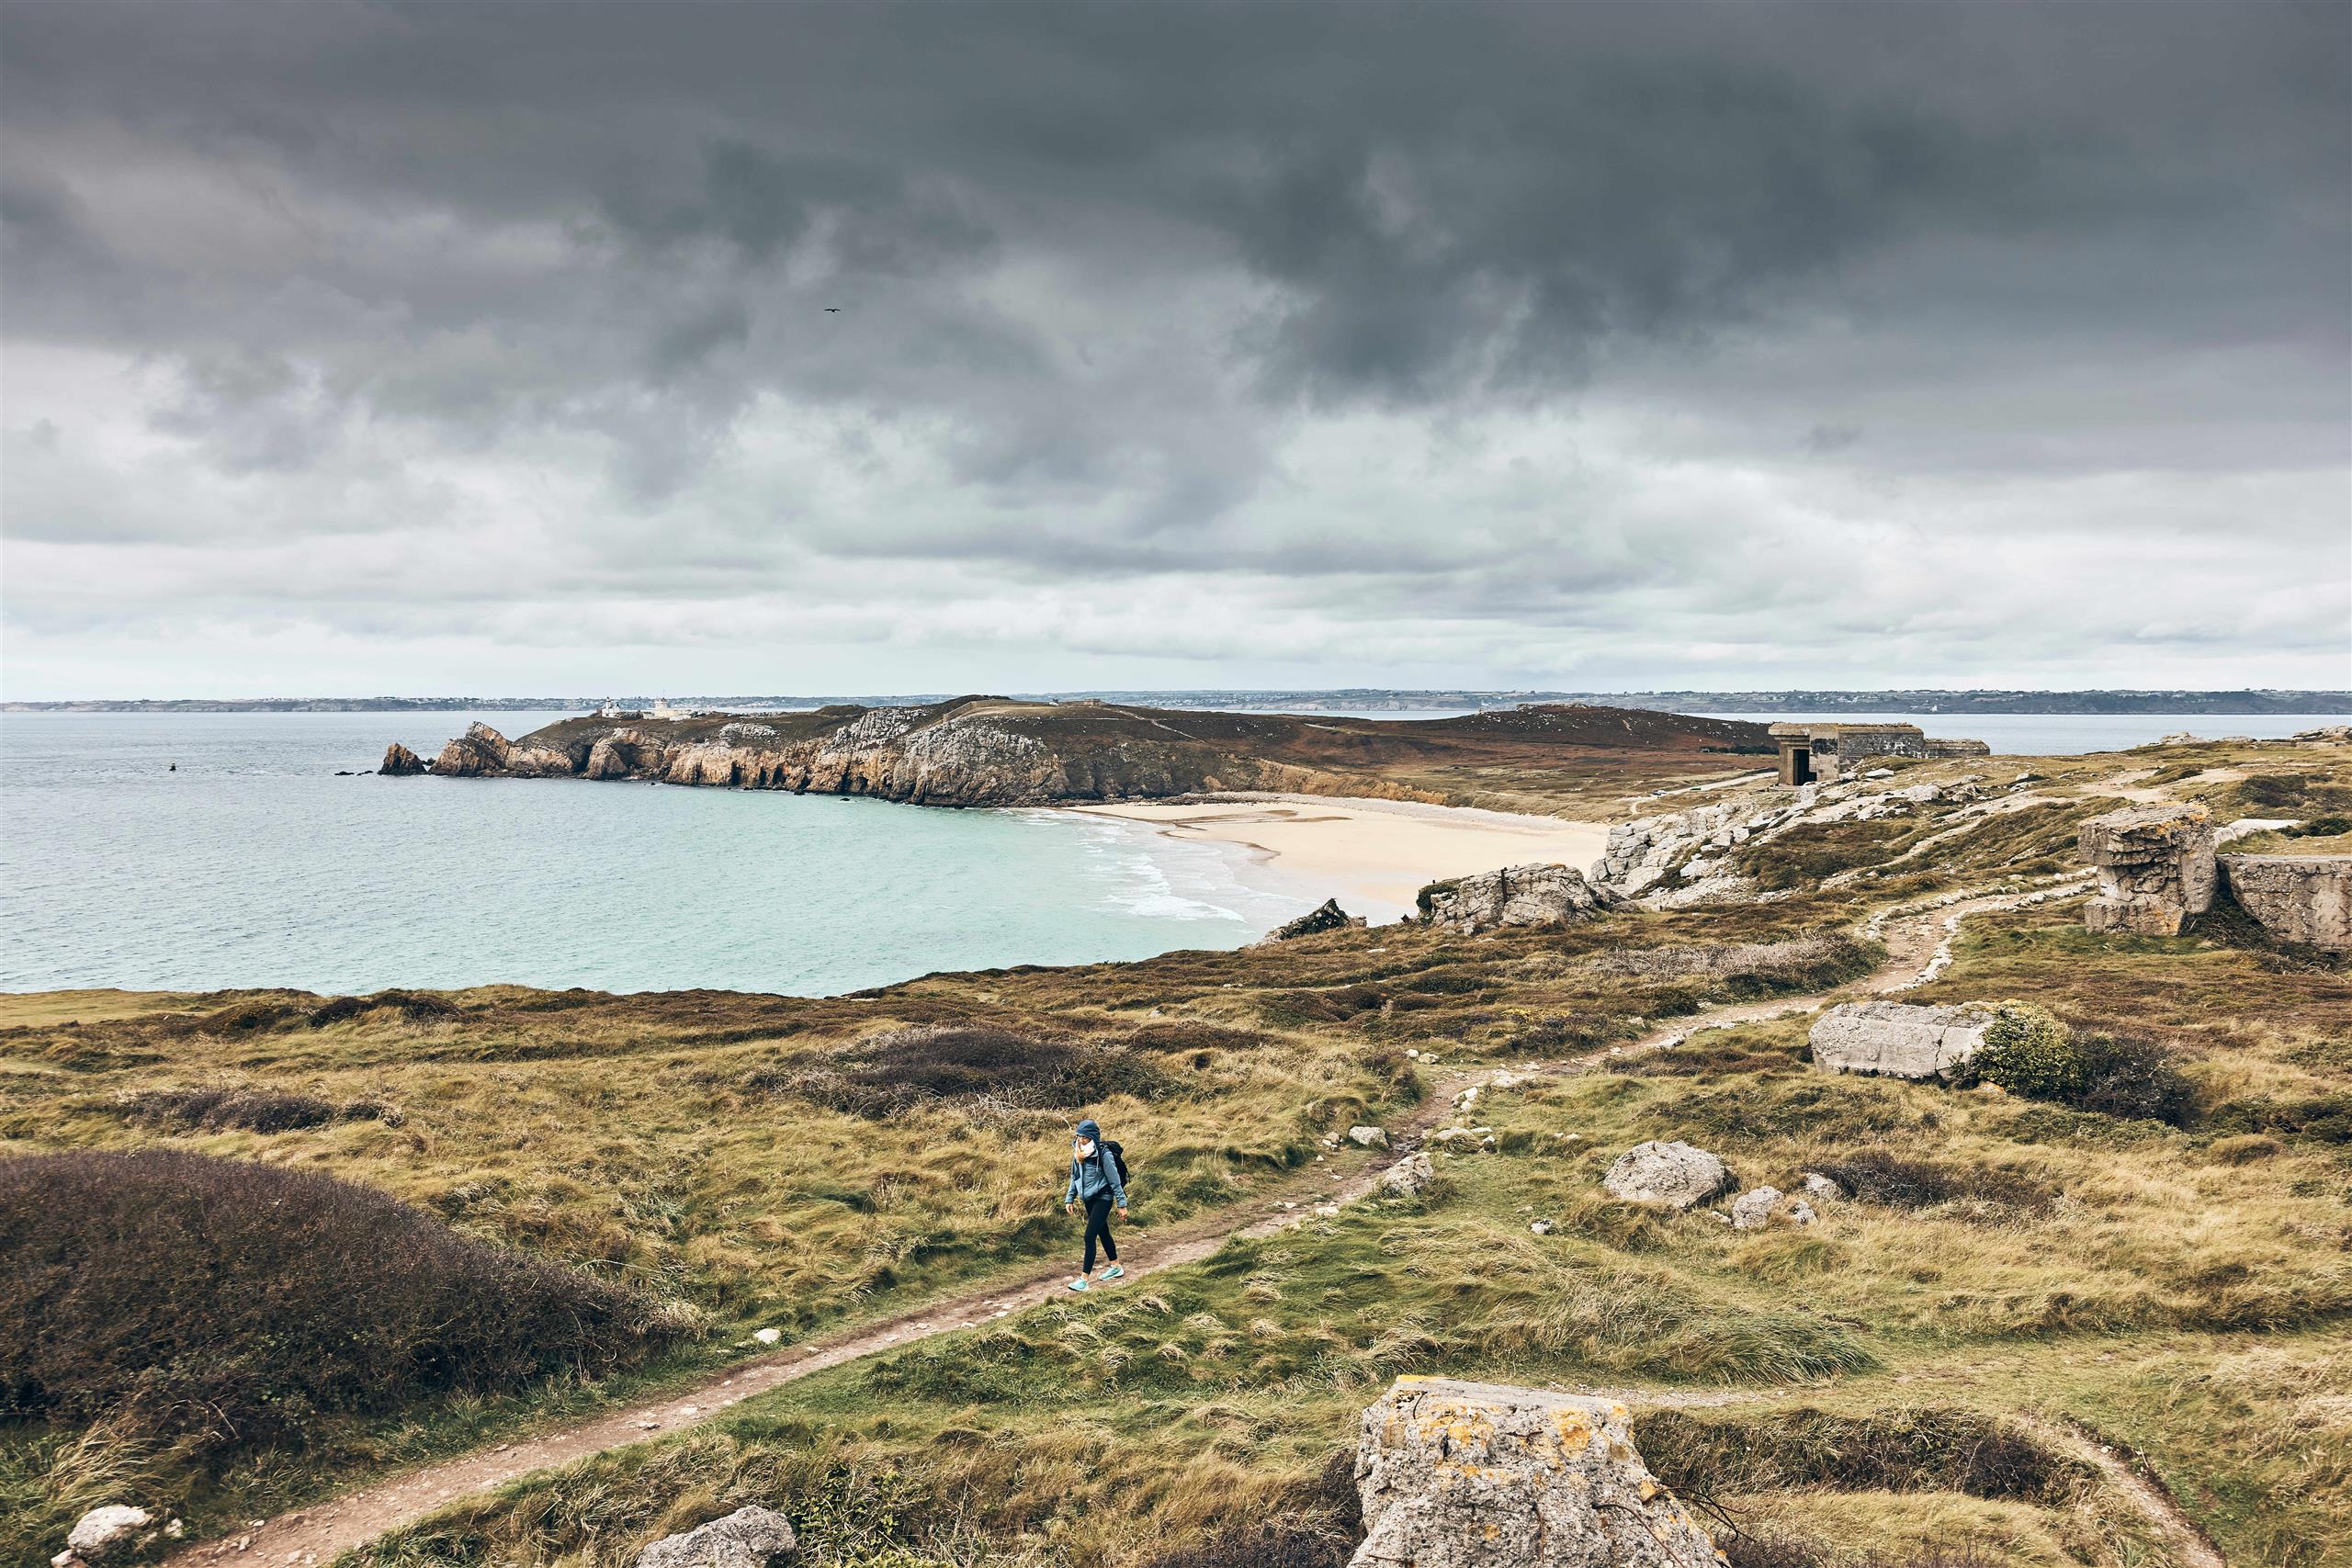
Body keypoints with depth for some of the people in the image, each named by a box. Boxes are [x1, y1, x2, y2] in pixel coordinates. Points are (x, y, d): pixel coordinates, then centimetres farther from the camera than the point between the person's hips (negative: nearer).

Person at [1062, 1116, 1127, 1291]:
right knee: (1103, 1233, 20)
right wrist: (1069, 1199, 9)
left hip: (1102, 1199, -7)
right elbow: (1074, 1177, 12)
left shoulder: (1103, 1155, -20)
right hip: (1089, 1199, 7)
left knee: (1089, 1237, -12)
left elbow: (1115, 1180, -15)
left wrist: (1121, 1204, -13)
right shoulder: (1078, 1154, 0)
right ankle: (1115, 1267, 37)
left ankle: (1084, 1279, -9)